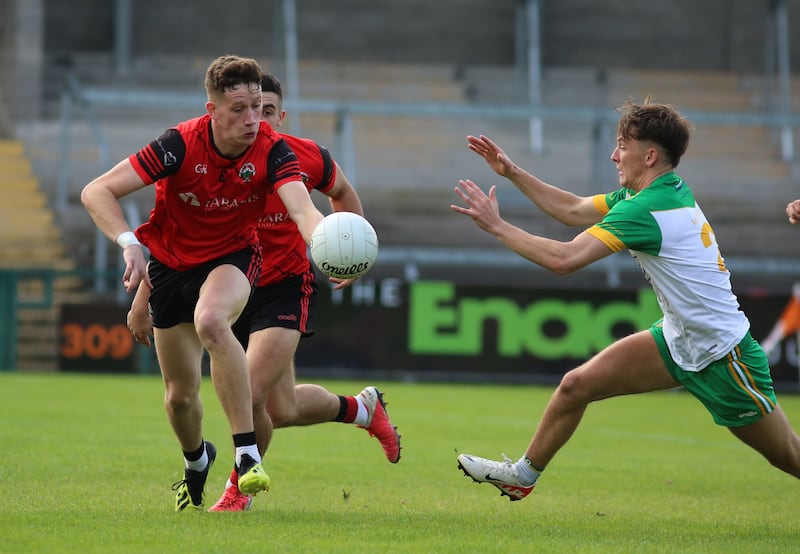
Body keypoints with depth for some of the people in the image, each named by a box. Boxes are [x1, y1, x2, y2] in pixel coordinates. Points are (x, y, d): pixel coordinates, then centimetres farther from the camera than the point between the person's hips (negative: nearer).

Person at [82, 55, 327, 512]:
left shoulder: (272, 151, -22)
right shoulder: (181, 145, -23)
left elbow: (303, 209, -38)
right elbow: (97, 192, -21)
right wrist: (129, 243, -37)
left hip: (233, 257, -2)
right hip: (172, 264, 2)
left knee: (210, 319, -38)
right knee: (180, 394, 7)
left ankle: (248, 456, -37)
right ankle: (196, 461, 44)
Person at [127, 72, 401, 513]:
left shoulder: (307, 158, -12)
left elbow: (341, 191, 13)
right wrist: (143, 299, -1)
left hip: (286, 285, -2)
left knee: (250, 395, -19)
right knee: (282, 410, 8)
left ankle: (240, 487, 8)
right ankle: (361, 407, 39)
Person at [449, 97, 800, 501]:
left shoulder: (646, 210, -26)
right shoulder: (667, 190, 2)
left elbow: (564, 260, -30)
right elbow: (574, 210, 13)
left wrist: (496, 225, -23)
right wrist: (512, 173, 9)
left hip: (722, 356, -9)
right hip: (677, 339, 9)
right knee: (576, 385, 2)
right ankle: (523, 475, 18)